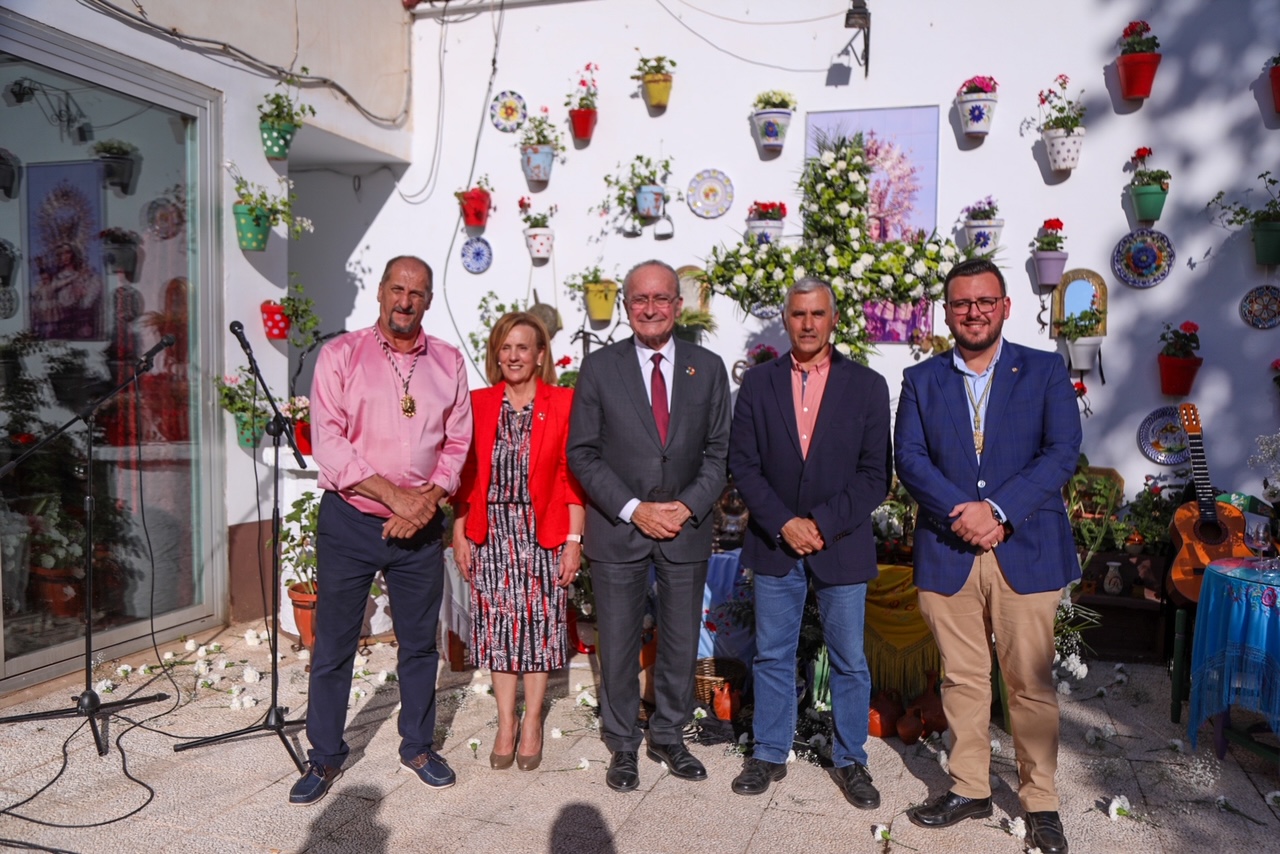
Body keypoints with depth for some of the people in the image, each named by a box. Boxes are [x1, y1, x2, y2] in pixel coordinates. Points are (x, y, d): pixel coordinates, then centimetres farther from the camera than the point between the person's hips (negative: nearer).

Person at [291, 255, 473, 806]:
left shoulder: (448, 361, 6)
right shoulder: (341, 355, -3)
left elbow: (457, 443, 6)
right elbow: (327, 441, -11)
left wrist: (427, 501, -9)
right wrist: (395, 495, -17)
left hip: (420, 527, 2)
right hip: (349, 521, -2)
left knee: (420, 643, 13)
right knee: (333, 646, 7)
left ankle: (418, 746, 32)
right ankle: (325, 757, 25)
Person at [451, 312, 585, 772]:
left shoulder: (563, 403, -1)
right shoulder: (478, 403, 6)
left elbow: (573, 476, -3)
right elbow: (466, 474, 6)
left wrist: (574, 539, -6)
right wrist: (459, 533, 3)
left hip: (543, 533, -2)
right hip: (491, 533, 2)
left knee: (540, 623, 6)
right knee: (497, 624, 7)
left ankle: (532, 722, 22)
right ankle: (505, 721, 22)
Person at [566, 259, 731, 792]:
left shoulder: (707, 368, 3)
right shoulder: (600, 367, -2)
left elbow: (719, 451, 4)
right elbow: (582, 453, -4)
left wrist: (688, 506, -10)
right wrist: (634, 509, -13)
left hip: (687, 527, 2)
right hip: (618, 529, -2)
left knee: (681, 642, 12)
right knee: (618, 644, 8)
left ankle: (668, 737, 32)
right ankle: (622, 745, 27)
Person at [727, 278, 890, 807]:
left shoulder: (867, 386, -1)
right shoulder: (758, 383, 3)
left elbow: (874, 474, -4)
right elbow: (743, 463, -1)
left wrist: (824, 525, -13)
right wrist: (783, 522, -12)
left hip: (842, 545, -1)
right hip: (775, 544, 1)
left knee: (849, 662, 9)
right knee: (772, 656, 12)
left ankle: (850, 760, 27)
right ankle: (769, 754, 28)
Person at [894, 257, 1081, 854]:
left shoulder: (1045, 371, 5)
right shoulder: (920, 380, 9)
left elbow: (1062, 452, -5)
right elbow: (909, 458, -1)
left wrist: (997, 510, -16)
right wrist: (962, 512, -16)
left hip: (1025, 551, -1)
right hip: (946, 552, 2)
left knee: (1030, 683, 6)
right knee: (962, 678, 11)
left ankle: (1040, 800, 22)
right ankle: (969, 789, 26)